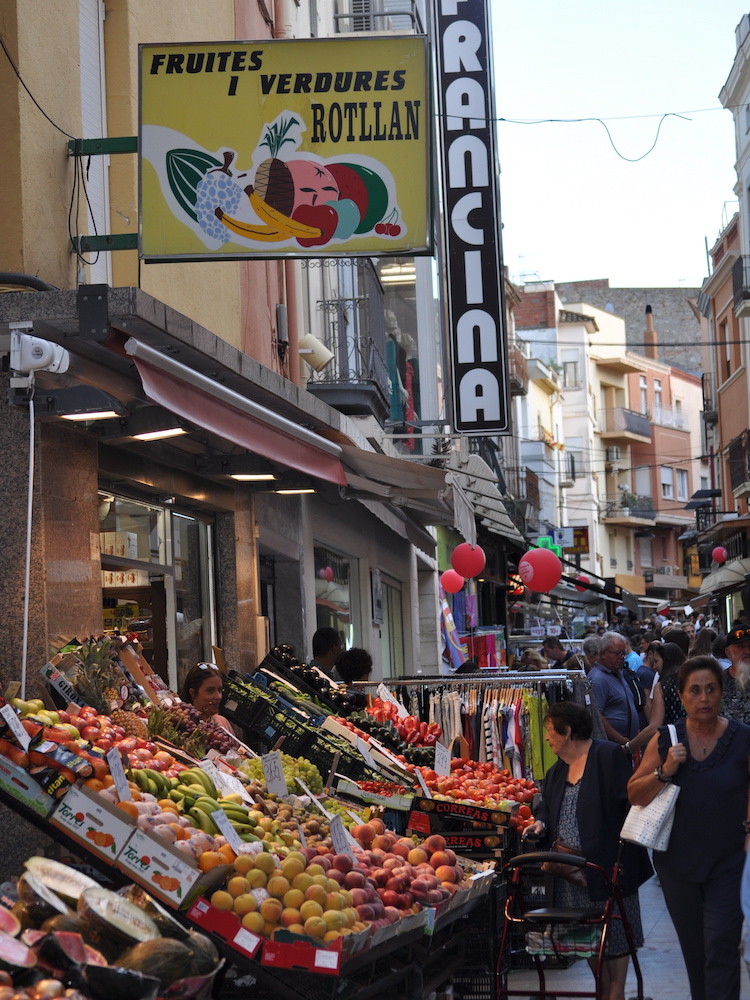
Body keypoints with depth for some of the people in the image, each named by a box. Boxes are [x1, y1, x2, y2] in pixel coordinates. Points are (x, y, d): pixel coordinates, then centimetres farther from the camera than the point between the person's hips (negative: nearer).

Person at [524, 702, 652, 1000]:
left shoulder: (608, 756, -11)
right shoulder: (558, 769, 15)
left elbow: (629, 806, -16)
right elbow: (547, 805, 24)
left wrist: (623, 857, -21)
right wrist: (541, 822, 2)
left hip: (605, 864, -7)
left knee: (613, 933, 2)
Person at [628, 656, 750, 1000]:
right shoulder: (665, 740, -2)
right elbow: (634, 795, 0)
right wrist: (664, 772, -15)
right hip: (677, 862, 3)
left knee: (721, 946, -11)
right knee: (693, 948, 16)